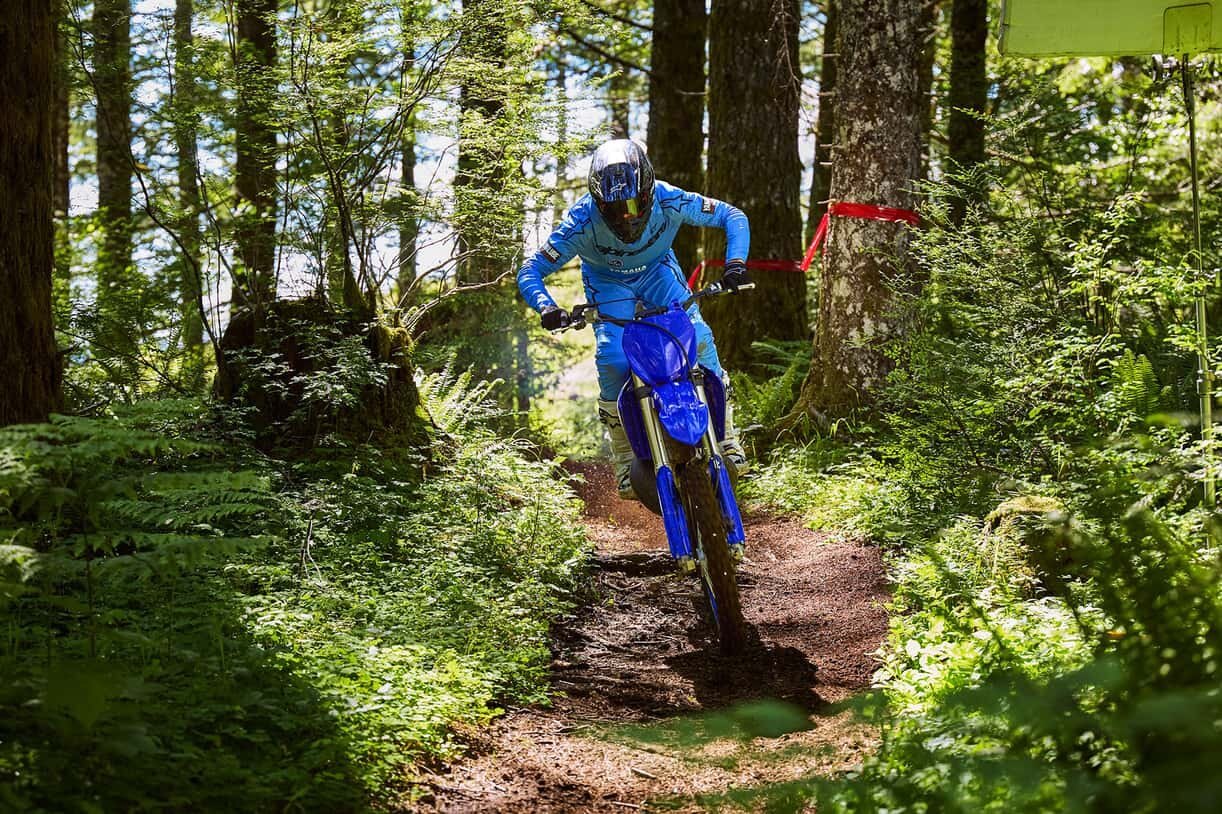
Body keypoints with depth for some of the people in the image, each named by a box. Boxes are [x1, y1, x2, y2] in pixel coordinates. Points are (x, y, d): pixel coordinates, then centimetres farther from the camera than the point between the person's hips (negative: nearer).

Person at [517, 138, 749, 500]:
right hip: (607, 283, -1)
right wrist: (546, 308, -47)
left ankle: (726, 438, -6)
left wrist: (735, 263, -37)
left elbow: (732, 217, -20)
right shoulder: (582, 221, -35)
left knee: (697, 337, -22)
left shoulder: (668, 201, -33)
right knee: (612, 357, -24)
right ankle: (626, 462, -8)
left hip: (658, 271, 1)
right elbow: (530, 271, -28)